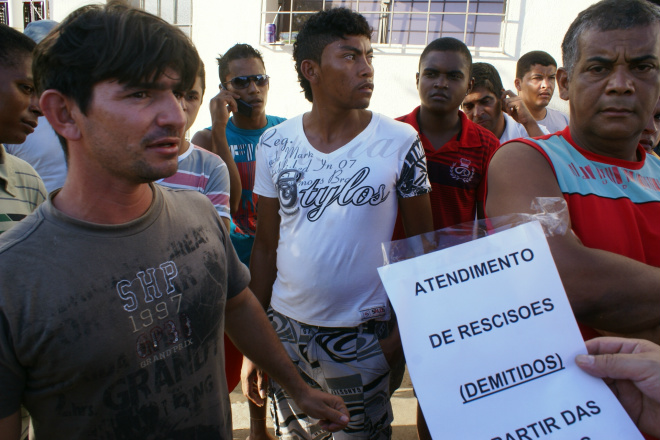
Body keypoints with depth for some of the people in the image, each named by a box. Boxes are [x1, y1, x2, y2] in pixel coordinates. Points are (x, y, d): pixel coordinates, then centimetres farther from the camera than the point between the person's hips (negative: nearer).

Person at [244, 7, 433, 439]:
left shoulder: (400, 142, -9)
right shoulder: (275, 144, -4)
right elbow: (266, 246, 2)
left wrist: (406, 332, -7)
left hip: (363, 336, -2)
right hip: (287, 327, 2)